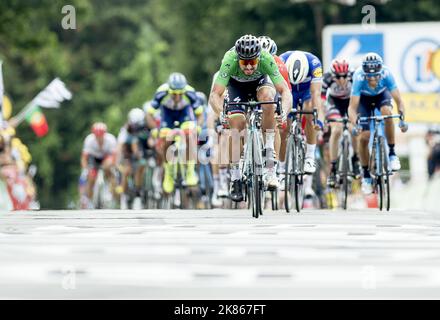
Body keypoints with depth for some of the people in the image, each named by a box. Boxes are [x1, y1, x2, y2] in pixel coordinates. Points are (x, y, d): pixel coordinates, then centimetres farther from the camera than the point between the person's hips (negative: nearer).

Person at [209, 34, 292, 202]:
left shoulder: (266, 59, -37)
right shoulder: (229, 60, -38)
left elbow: (285, 91, -38)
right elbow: (215, 94, -41)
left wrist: (284, 111, -58)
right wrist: (221, 113, -61)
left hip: (260, 81, 0)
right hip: (236, 84, 0)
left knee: (268, 98, -33)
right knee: (236, 125, -19)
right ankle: (235, 178, -2)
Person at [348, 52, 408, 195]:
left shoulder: (386, 74, -35)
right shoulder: (359, 77, -37)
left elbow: (398, 100, -34)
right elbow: (352, 107, -38)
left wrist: (402, 118, -51)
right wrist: (354, 123, -56)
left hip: (382, 95, 0)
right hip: (364, 98, 0)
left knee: (387, 112, -34)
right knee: (364, 137, -11)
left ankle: (392, 152, -19)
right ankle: (366, 175, 8)